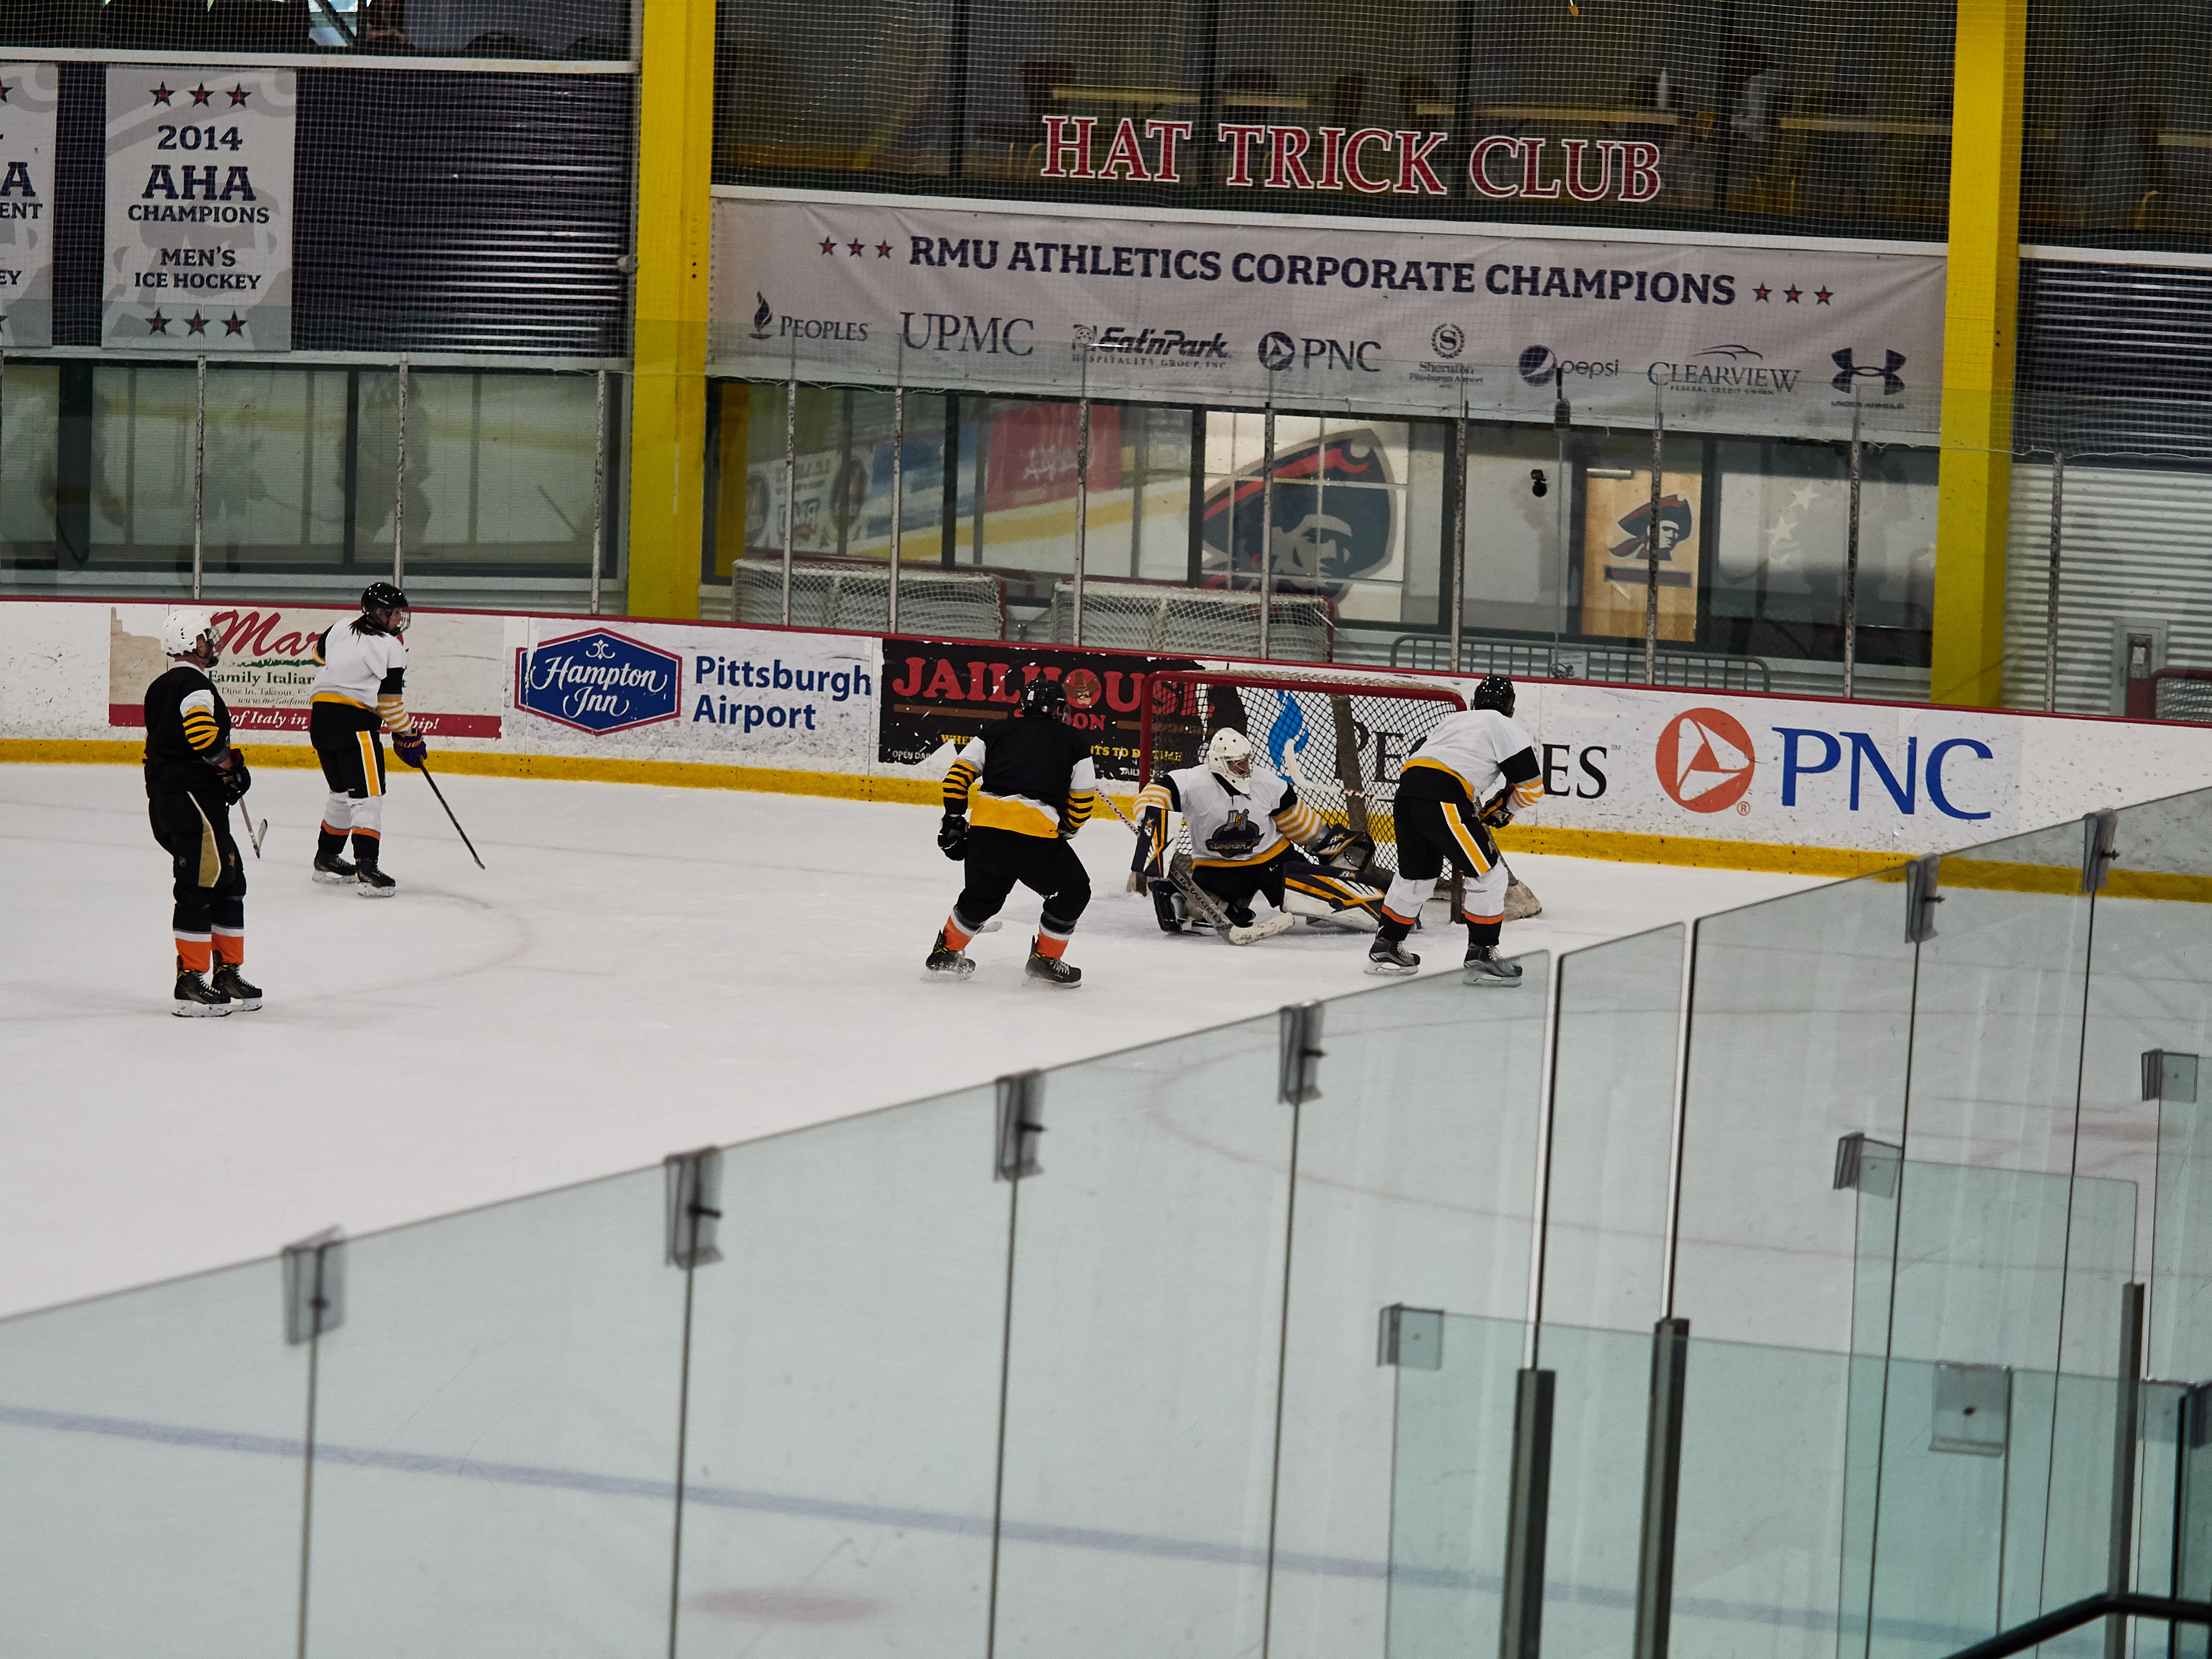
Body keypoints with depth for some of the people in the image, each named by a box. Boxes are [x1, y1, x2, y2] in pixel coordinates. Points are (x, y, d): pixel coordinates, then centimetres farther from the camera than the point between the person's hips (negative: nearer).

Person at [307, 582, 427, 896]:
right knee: (367, 795, -10)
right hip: (354, 720, -8)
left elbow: (320, 652, 35)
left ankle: (327, 859, 34)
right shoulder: (390, 646, -7)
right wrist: (407, 737, 3)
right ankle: (366, 868, -23)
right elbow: (391, 699, -7)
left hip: (320, 716, 8)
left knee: (343, 791, 24)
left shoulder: (341, 631, 13)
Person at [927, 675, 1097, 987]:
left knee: (982, 894, 29)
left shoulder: (998, 733, 19)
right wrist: (1064, 830, 28)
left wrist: (953, 820, 19)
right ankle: (1045, 959, 19)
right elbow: (1082, 803, 11)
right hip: (1037, 837, -4)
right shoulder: (1074, 743, 12)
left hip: (984, 831, 4)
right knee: (1073, 891, 16)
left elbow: (959, 776, 13)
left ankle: (946, 952, 38)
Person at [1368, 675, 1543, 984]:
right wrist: (1502, 807, 26)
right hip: (1444, 801, -7)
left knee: (1416, 874, 25)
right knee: (1488, 875, 2)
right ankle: (1481, 957, 1)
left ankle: (1386, 947, 32)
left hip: (1406, 792, 7)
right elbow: (1531, 786, 6)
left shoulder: (1452, 720, 31)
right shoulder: (1506, 729, 10)